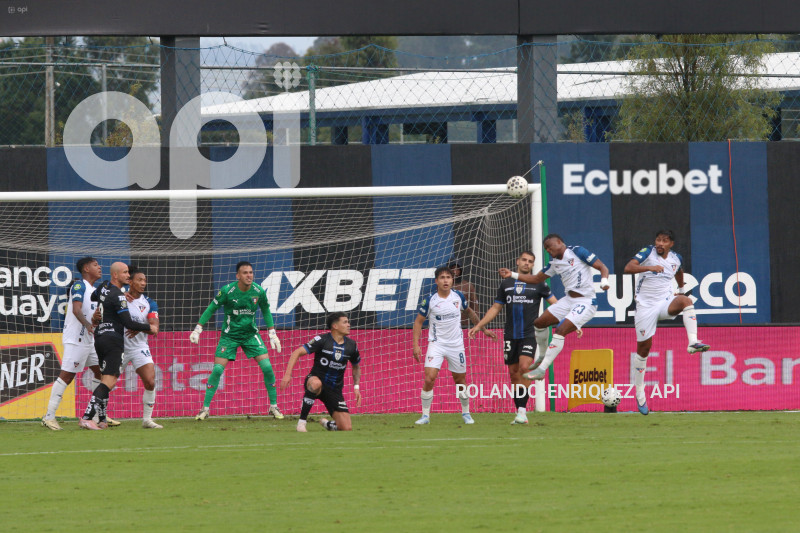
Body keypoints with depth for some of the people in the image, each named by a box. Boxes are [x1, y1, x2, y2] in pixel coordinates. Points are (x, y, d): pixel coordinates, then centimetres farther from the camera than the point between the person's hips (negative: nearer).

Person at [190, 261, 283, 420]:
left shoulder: (259, 292, -9)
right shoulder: (227, 291, -17)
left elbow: (266, 311, 10)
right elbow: (211, 309, -5)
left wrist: (272, 333, 9)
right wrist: (198, 329, -8)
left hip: (250, 334, 2)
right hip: (229, 334, -2)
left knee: (267, 367, -9)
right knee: (217, 370, -11)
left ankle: (274, 407, 5)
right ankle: (205, 408, 0)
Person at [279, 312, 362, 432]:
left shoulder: (351, 345, 4)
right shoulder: (322, 340, -10)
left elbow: (356, 367, 23)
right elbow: (297, 353, -13)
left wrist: (356, 387, 9)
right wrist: (287, 374, -25)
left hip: (334, 390, 4)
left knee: (346, 428, -12)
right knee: (315, 383, -45)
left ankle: (326, 423, 24)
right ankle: (302, 421, -29)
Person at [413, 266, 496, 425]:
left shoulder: (459, 297, -2)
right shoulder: (430, 300, -9)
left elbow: (469, 312, 18)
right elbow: (418, 321, -1)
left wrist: (483, 329, 22)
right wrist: (416, 345, -8)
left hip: (456, 345, 2)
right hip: (436, 344, -2)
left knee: (460, 381, 9)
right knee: (429, 379, -17)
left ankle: (466, 413, 29)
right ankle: (425, 415, -5)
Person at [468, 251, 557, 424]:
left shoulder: (538, 284, 5)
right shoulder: (506, 284, 13)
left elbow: (555, 303, 8)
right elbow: (495, 308, 18)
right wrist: (478, 326, 13)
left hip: (530, 334, -4)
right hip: (510, 336, 4)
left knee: (525, 367, -20)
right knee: (514, 373, 3)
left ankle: (522, 411, -21)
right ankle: (519, 412, 10)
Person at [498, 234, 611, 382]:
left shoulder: (577, 252, -10)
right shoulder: (554, 262, 12)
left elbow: (602, 267, -11)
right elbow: (537, 279, 21)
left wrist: (604, 281, -31)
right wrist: (512, 275, 12)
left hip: (585, 302, -9)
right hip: (568, 301, 9)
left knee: (560, 331, -21)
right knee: (539, 323, 11)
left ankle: (541, 369, -19)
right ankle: (543, 358, 30)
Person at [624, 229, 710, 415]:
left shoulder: (676, 259, 6)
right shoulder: (648, 252, -7)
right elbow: (628, 268, -22)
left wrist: (681, 287, 36)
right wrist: (650, 267, -35)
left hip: (666, 302, 2)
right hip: (645, 306, -2)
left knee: (686, 301, -31)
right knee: (643, 347, 1)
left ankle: (693, 342, -41)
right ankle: (639, 392, 16)